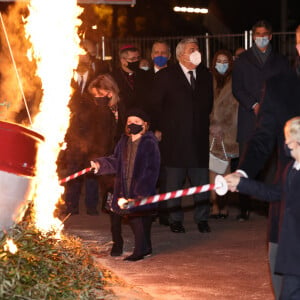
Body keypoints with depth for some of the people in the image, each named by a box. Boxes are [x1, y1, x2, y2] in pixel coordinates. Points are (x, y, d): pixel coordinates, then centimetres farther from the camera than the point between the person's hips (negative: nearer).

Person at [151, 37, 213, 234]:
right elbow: (155, 105, 2)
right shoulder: (165, 76, -2)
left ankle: (202, 219, 12)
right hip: (174, 138, -3)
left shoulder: (205, 75, 10)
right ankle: (175, 220, 14)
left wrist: (203, 124, 13)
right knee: (174, 181, 4)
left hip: (199, 137, 3)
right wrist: (158, 129, -1)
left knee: (201, 180, 3)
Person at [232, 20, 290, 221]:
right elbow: (237, 88, 5)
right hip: (249, 118, -1)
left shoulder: (281, 61, 16)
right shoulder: (243, 60, 13)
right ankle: (245, 208, -1)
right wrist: (254, 105, -8)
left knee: (273, 163, -5)